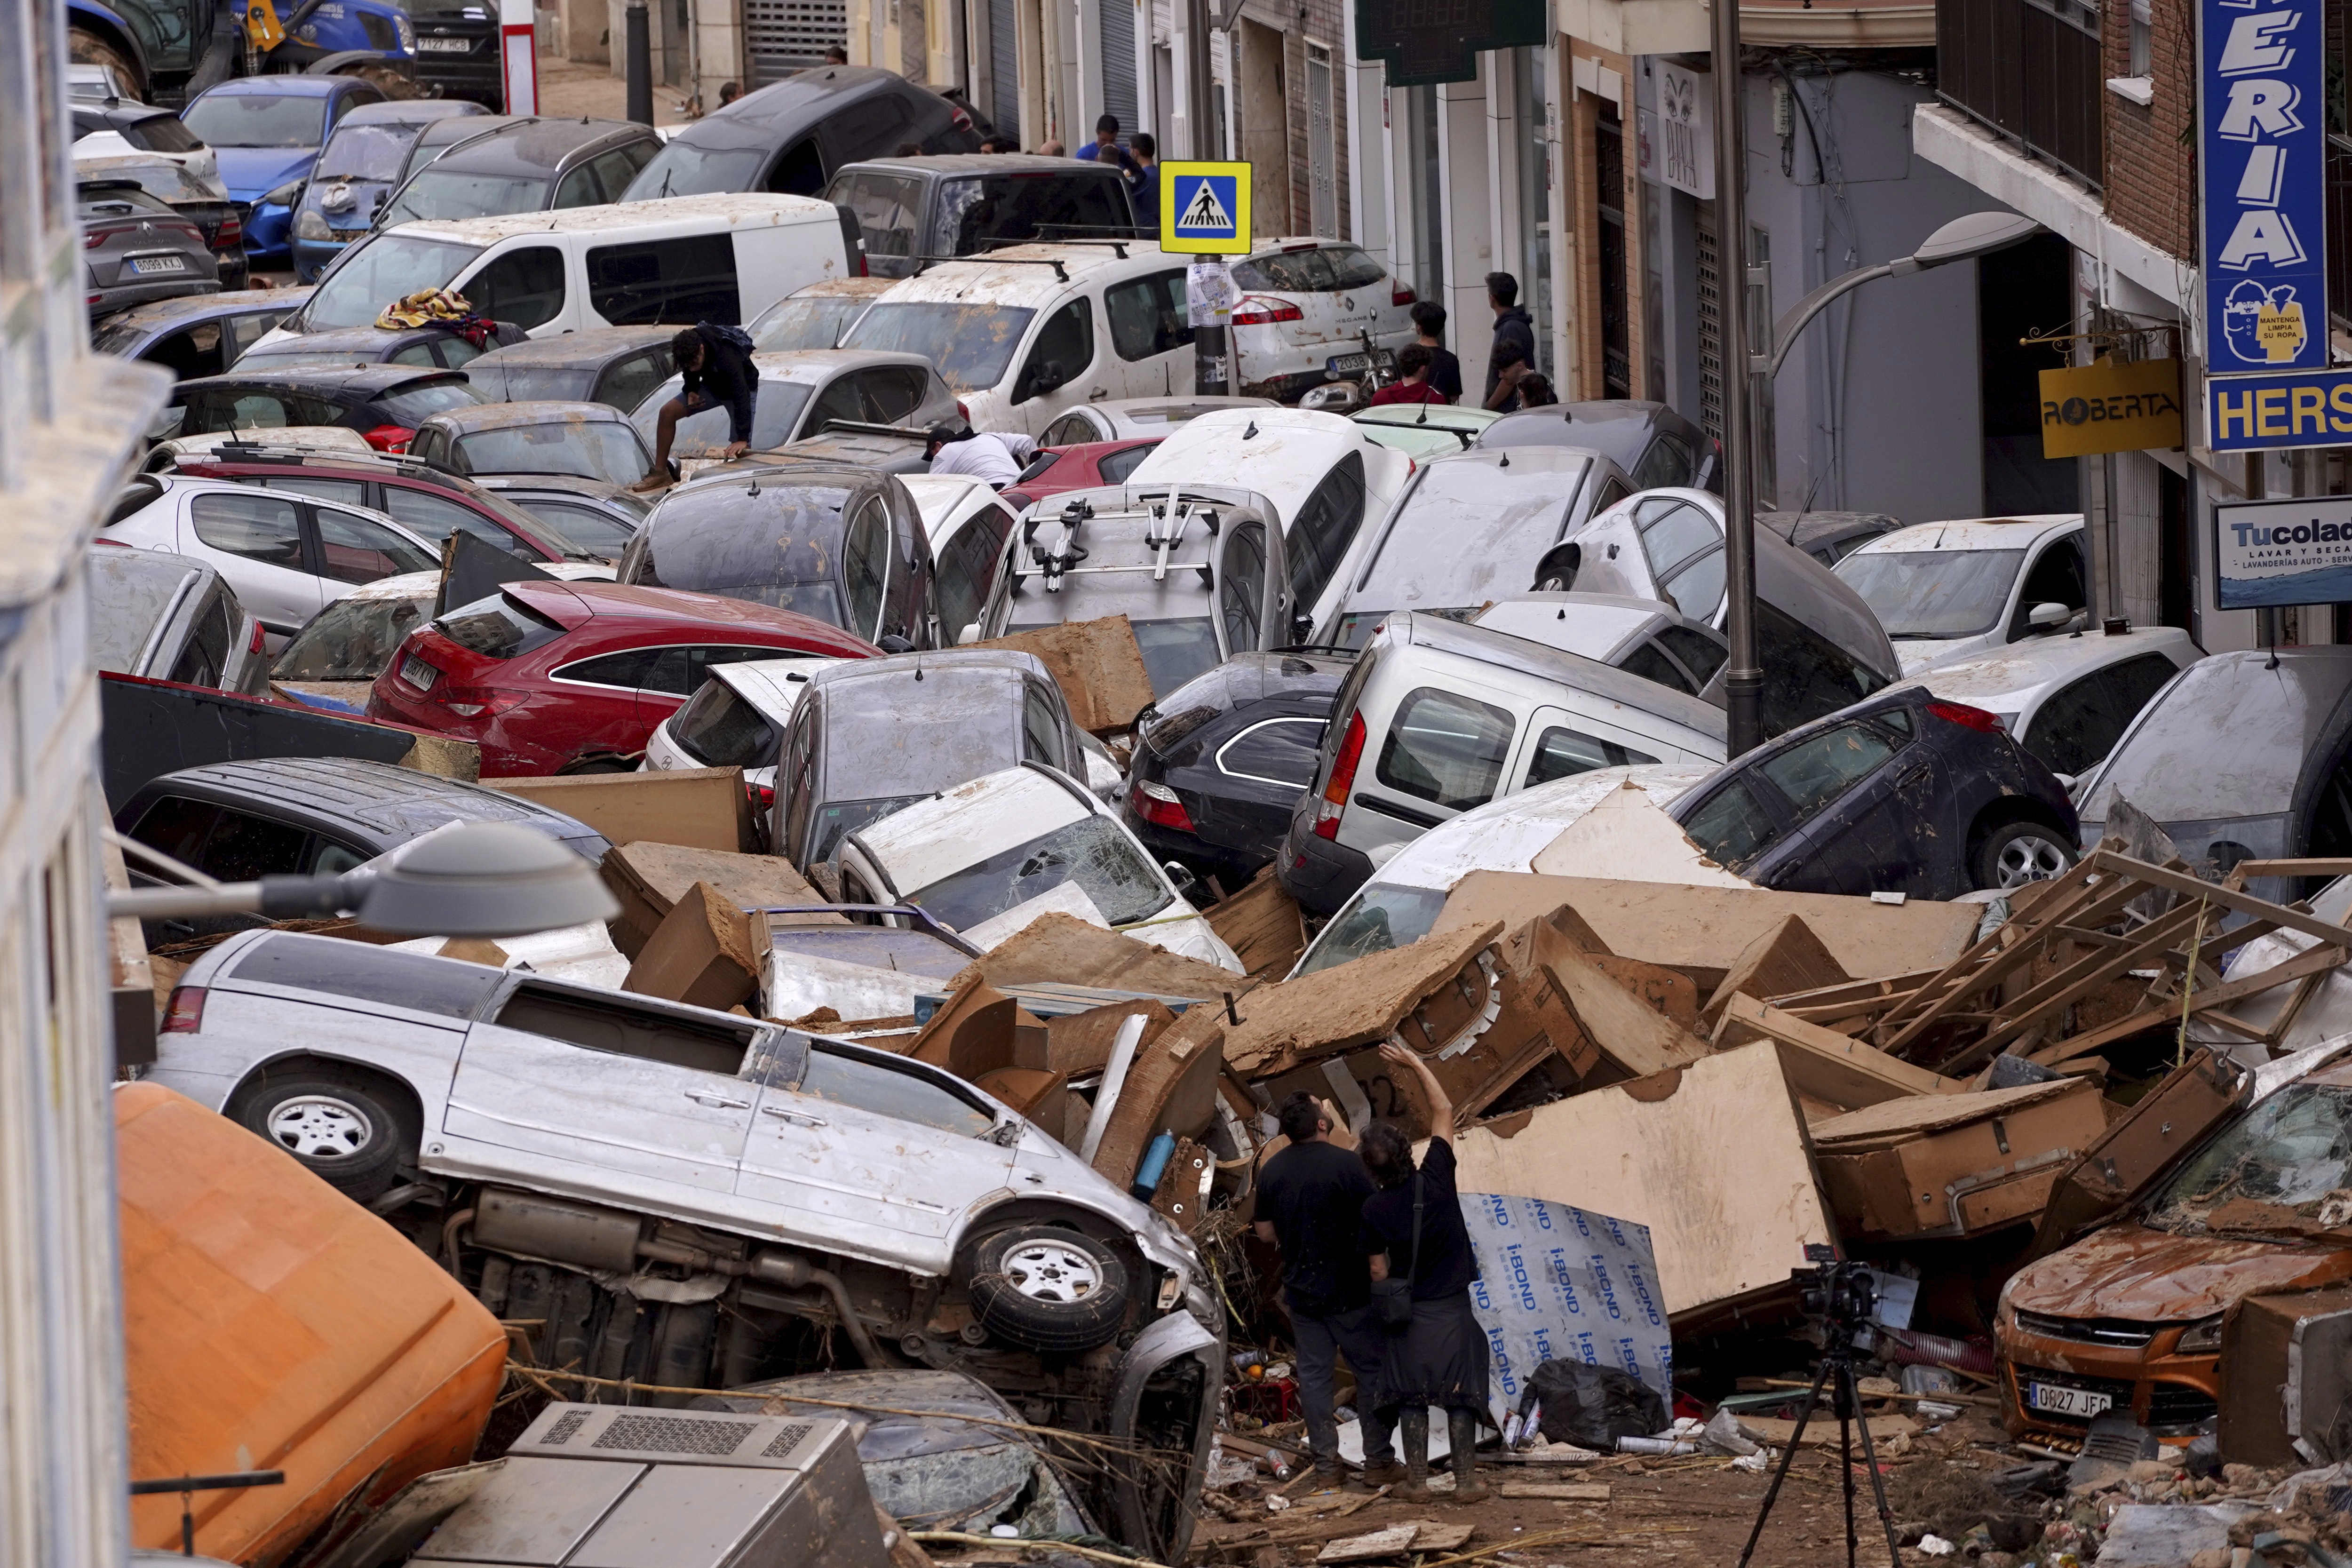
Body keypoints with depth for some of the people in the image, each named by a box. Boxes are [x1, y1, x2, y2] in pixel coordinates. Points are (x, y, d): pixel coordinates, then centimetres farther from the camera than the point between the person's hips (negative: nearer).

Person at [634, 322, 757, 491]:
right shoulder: (689, 350, -23)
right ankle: (660, 473, 0)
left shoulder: (728, 358, -42)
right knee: (667, 413, -7)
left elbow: (741, 399, -41)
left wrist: (742, 439, -44)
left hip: (743, 387, -5)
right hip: (712, 386, 5)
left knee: (740, 450, -23)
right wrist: (691, 391, -19)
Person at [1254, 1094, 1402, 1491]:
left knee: (1314, 1373, 10)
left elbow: (1266, 1233, 9)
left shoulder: (1272, 1171, 1)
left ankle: (1326, 1466, 10)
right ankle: (1379, 1463, 7)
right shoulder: (1345, 1164, -17)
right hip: (1350, 1292, -5)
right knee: (1372, 1369, 6)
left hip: (1301, 1291, 5)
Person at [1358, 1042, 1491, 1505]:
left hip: (1408, 1311, 0)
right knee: (1460, 1395, 5)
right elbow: (1443, 1111, -4)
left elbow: (1378, 1270, -3)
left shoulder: (1374, 1210, -11)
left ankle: (1417, 1481, 7)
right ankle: (1466, 1479, 3)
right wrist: (1415, 1064, 3)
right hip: (1452, 1310, 0)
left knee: (1411, 1397, 9)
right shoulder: (1435, 1181, -14)